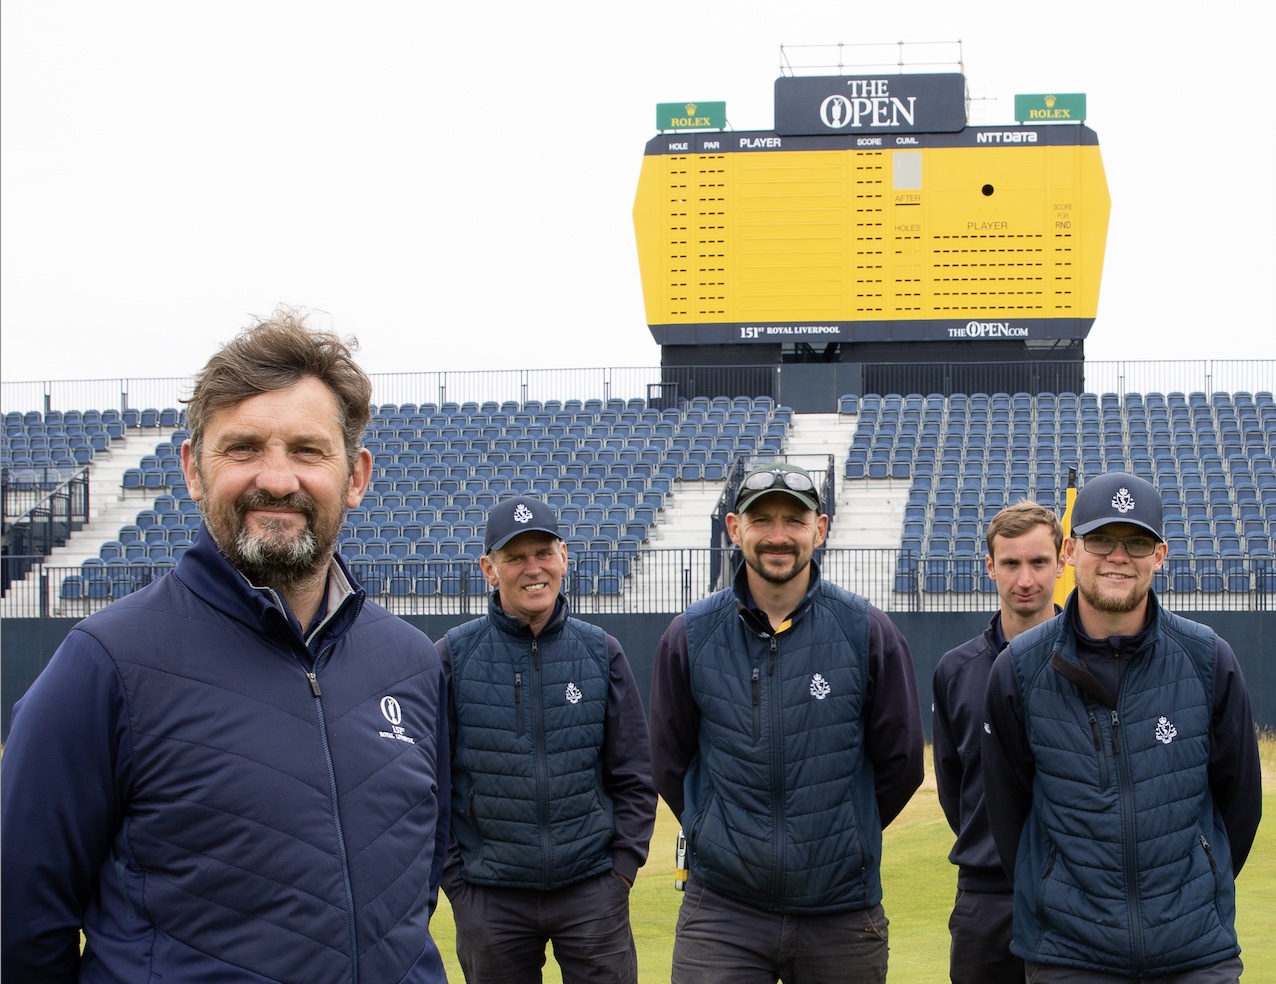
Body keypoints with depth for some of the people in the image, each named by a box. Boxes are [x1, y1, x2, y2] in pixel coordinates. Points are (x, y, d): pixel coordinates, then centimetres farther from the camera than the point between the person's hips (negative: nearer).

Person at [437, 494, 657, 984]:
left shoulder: (601, 652, 4)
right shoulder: (453, 657, -1)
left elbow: (634, 779, 8)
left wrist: (623, 867, 0)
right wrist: (455, 878, -3)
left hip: (592, 891, 1)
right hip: (490, 900, -1)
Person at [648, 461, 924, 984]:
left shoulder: (868, 633, -1)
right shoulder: (690, 636, 1)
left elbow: (901, 763, 5)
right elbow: (670, 763, 10)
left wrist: (837, 837, 10)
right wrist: (728, 841, 10)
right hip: (722, 911, 0)